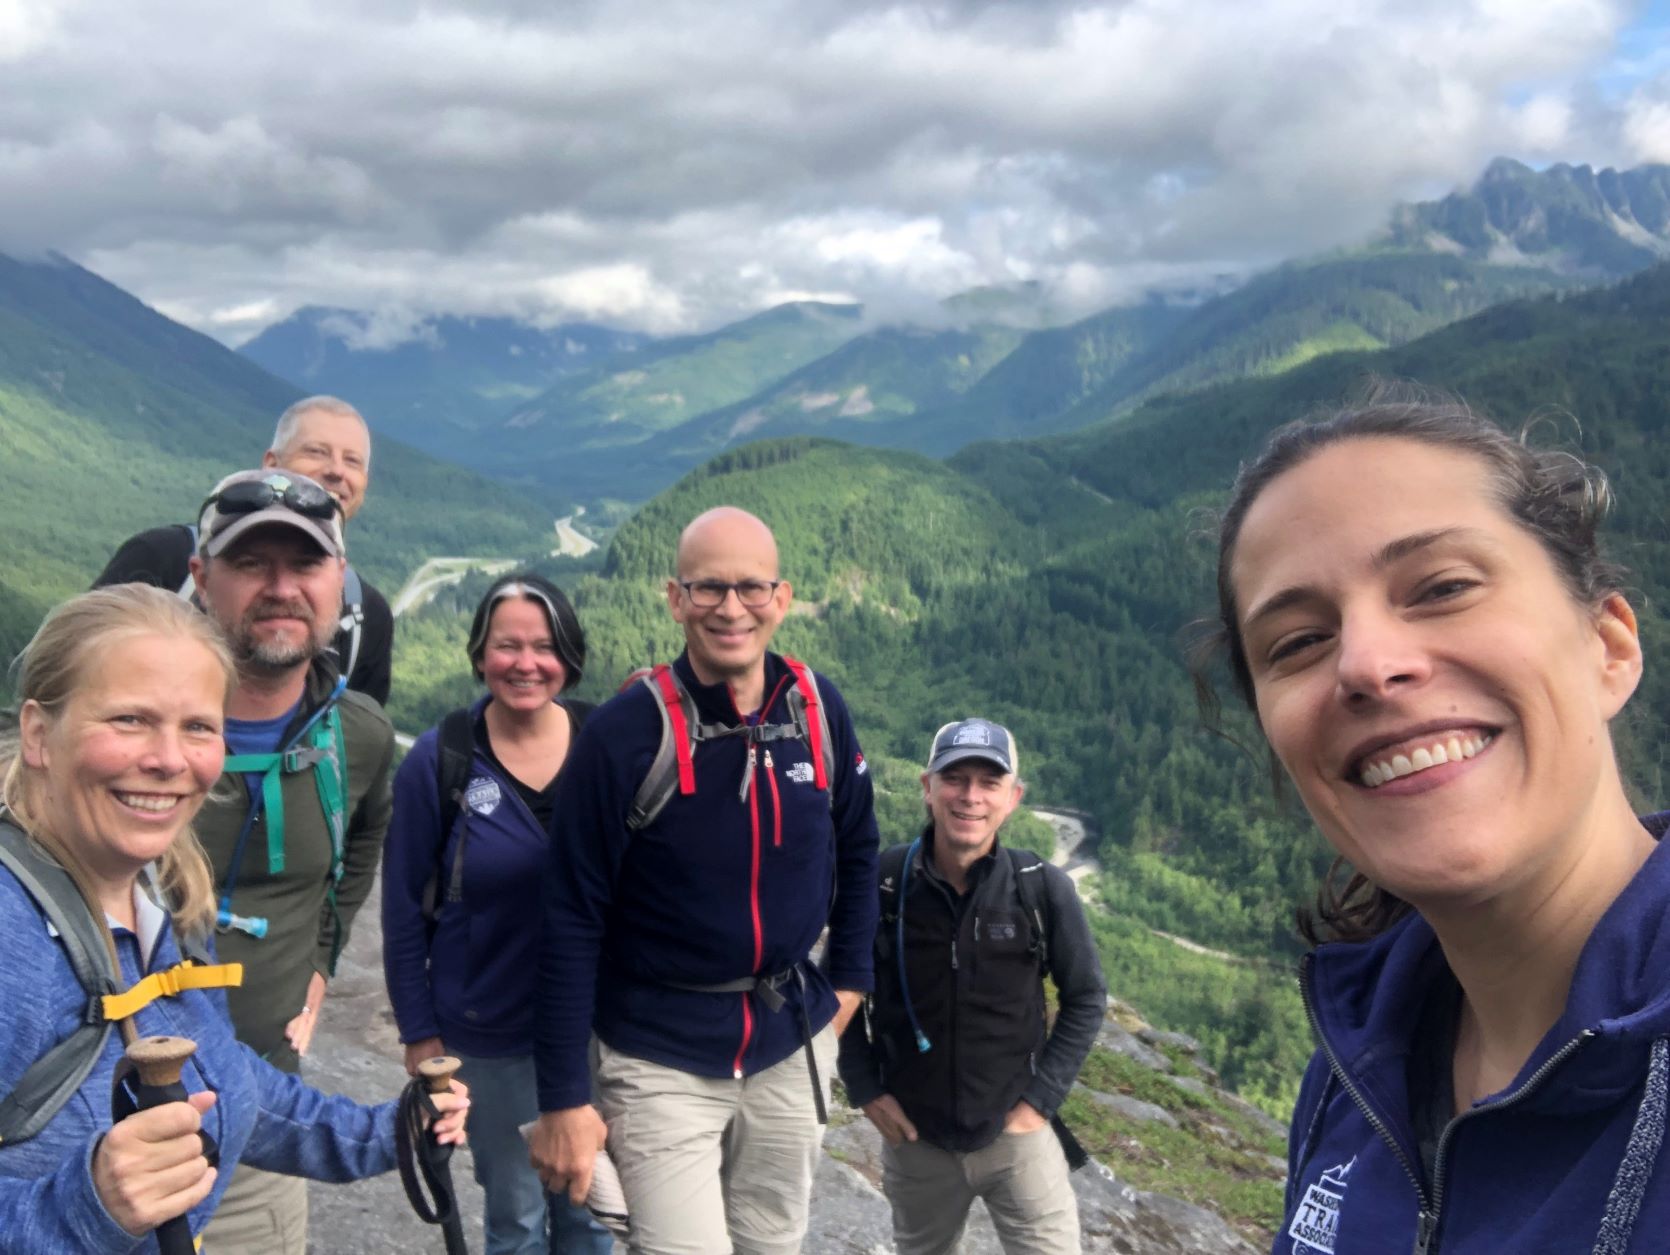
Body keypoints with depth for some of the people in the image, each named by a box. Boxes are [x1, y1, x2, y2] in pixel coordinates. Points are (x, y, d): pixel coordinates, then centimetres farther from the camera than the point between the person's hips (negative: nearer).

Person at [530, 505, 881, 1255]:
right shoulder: (624, 732, -18)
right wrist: (563, 1096, -12)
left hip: (793, 1047, 4)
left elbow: (856, 849, 11)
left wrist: (850, 977, 9)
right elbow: (573, 922, -14)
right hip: (661, 1057, -4)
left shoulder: (820, 710, -6)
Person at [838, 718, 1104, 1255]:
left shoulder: (1044, 889, -13)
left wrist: (1042, 1098, -5)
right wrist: (865, 1089, -3)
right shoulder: (881, 882, -13)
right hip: (913, 1137, 1)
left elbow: (1086, 999, 0)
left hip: (1016, 1131, -1)